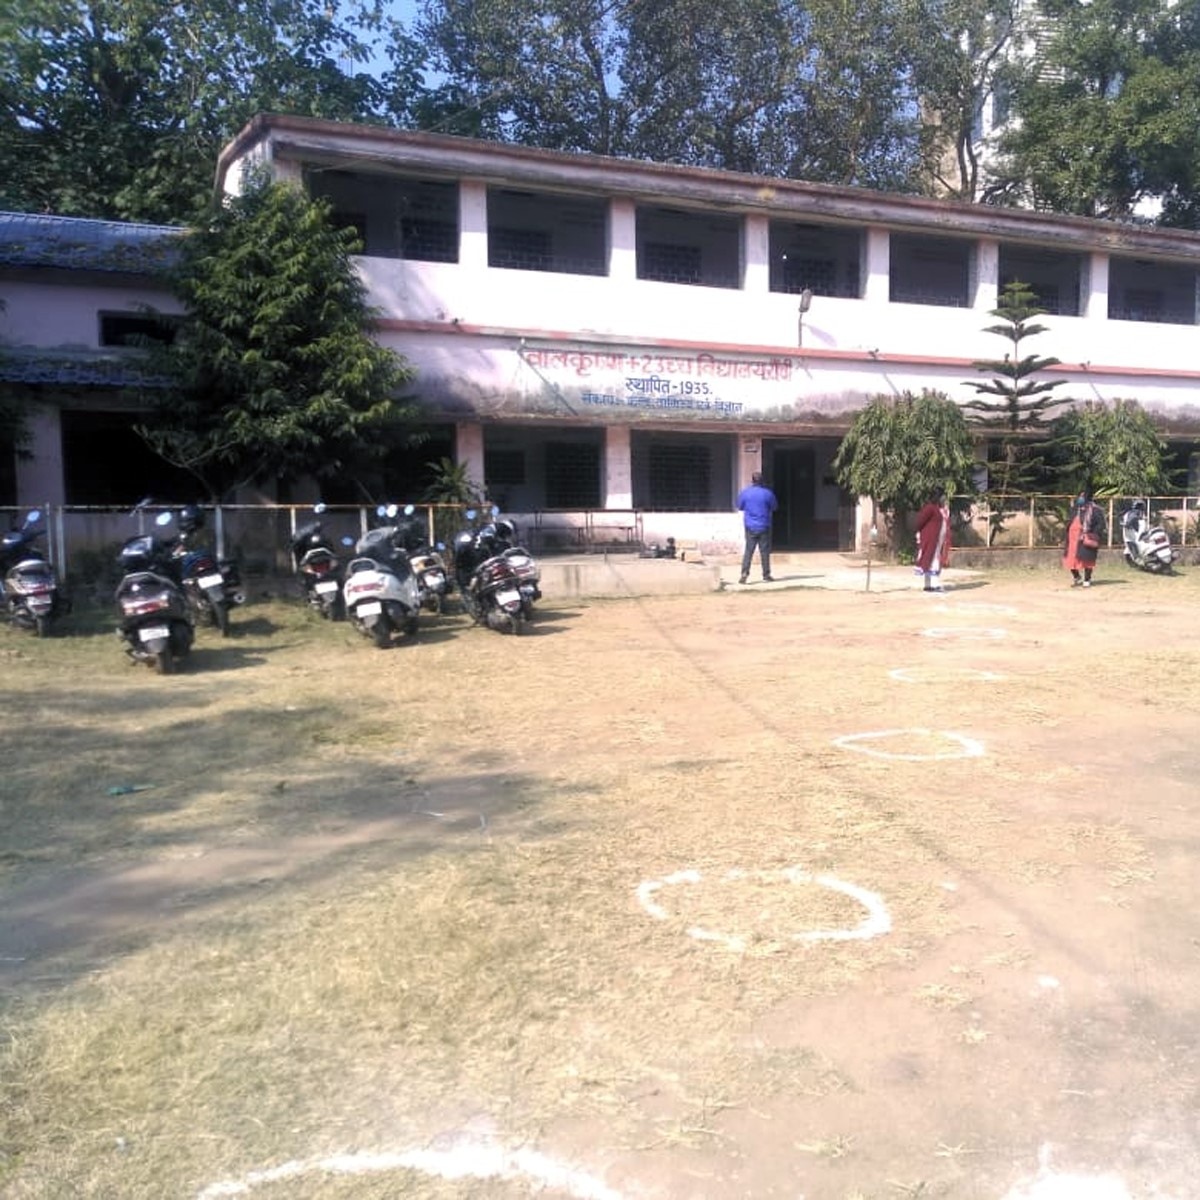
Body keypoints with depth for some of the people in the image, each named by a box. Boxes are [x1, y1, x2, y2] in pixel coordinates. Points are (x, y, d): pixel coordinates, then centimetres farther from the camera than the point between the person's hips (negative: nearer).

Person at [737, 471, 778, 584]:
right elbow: (775, 507, 5)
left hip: (750, 527, 1)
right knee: (764, 551, 6)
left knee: (748, 551, 5)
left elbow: (740, 506, 9)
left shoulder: (744, 492, -4)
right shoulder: (767, 493, -8)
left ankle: (744, 573, -8)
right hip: (764, 527, -1)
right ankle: (766, 576, 9)